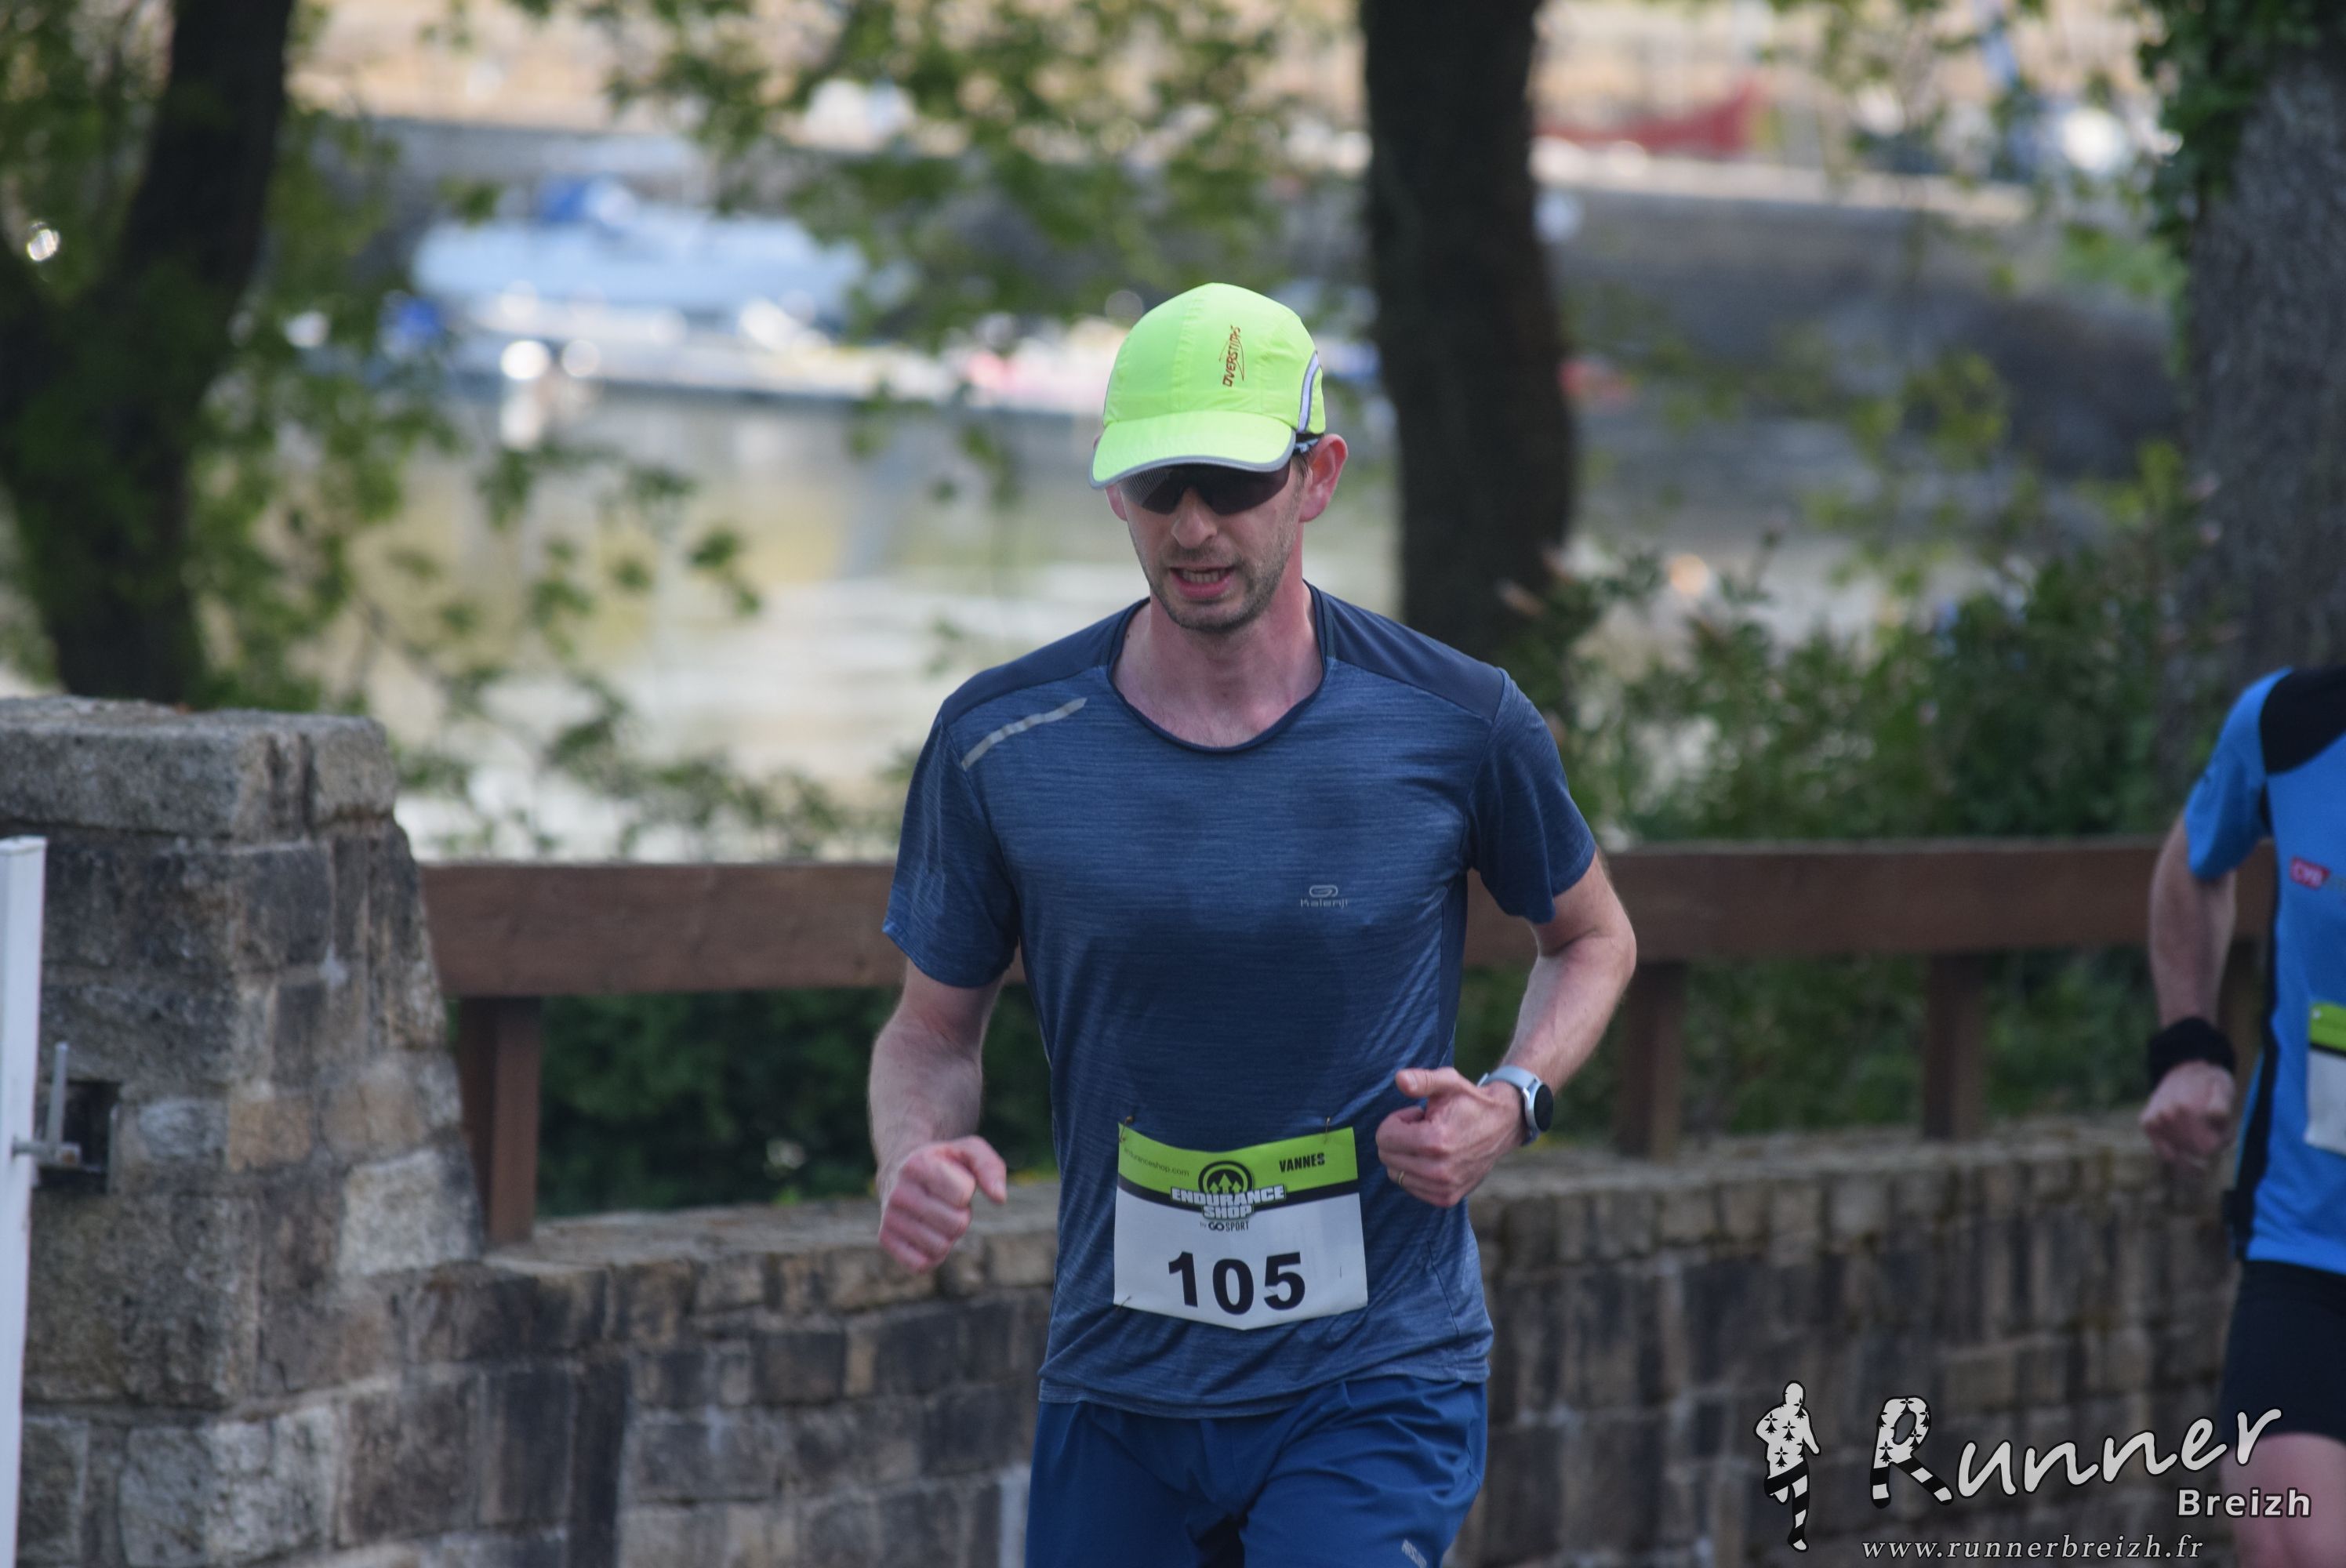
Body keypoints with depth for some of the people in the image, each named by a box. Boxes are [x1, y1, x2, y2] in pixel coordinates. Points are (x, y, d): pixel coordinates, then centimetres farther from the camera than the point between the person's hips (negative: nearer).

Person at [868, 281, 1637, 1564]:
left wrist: (1512, 1106, -6)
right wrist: (913, 1163, -15)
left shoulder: (1457, 725, -6)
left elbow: (1589, 937, 13)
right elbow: (933, 1032, 7)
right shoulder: (998, 744, -4)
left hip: (1377, 1387, -2)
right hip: (1116, 1396, 2)